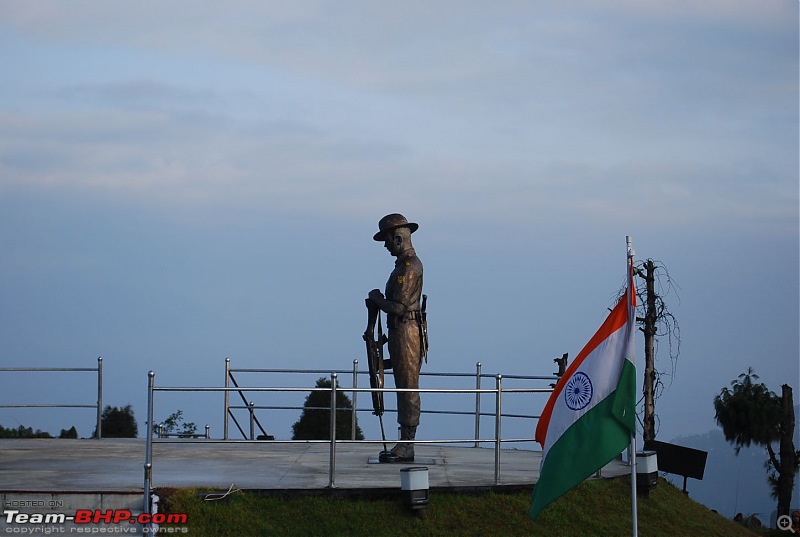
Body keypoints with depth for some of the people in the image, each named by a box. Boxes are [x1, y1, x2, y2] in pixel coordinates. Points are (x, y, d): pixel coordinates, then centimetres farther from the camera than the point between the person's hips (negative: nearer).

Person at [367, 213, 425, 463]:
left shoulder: (409, 267, -17)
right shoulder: (405, 263, 16)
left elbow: (398, 307, -20)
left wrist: (377, 298, -5)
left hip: (406, 333, -11)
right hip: (399, 332, 11)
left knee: (408, 388, -8)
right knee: (404, 389, 12)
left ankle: (406, 446, -7)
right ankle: (405, 444, 16)